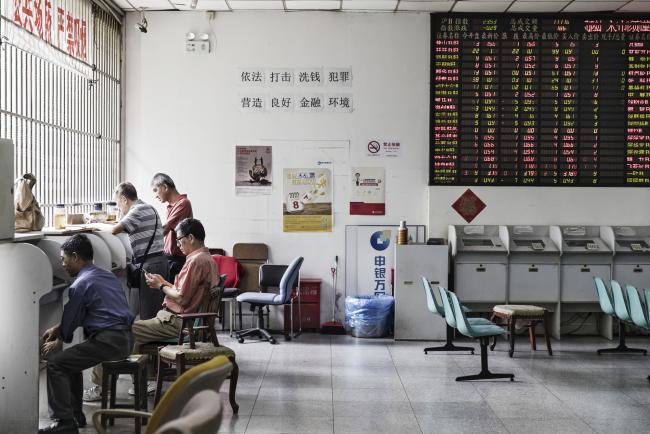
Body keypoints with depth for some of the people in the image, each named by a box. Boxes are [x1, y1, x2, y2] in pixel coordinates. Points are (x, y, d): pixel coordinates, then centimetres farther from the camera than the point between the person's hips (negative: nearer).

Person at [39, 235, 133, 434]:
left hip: (108, 341, -10)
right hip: (125, 338, 10)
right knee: (71, 358, 25)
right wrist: (57, 329, 30)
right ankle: (75, 415, 30)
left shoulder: (80, 284, -9)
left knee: (56, 364, -5)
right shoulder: (107, 275, 19)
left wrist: (58, 341, 21)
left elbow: (70, 318, 2)